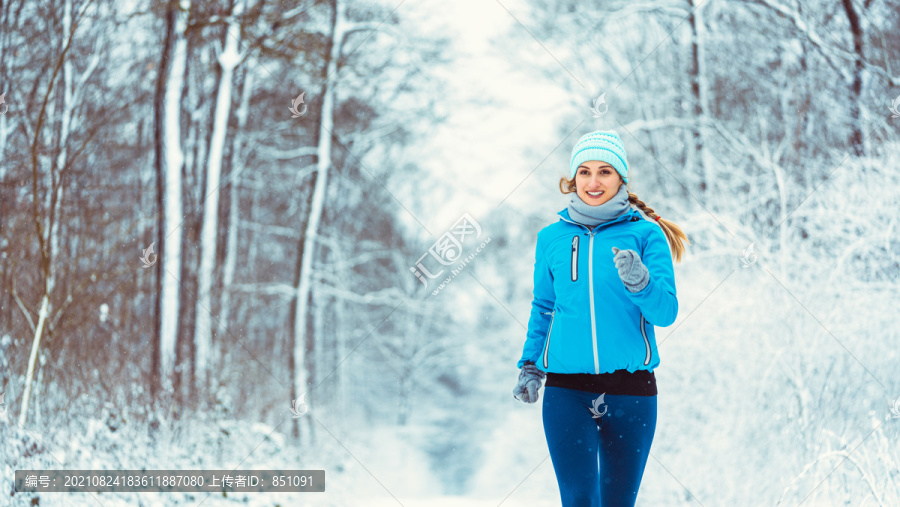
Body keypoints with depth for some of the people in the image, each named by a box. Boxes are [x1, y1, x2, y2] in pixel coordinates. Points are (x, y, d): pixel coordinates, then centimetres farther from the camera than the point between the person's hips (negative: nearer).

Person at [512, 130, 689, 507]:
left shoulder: (646, 234, 1)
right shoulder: (552, 238, 8)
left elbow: (665, 313, -4)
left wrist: (639, 281, -23)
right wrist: (529, 365, 13)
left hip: (630, 392, -1)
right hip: (567, 391, 1)